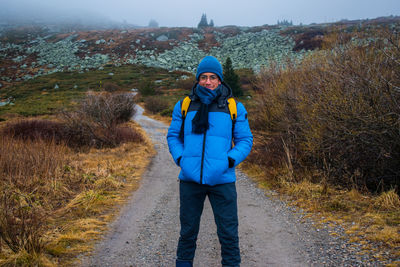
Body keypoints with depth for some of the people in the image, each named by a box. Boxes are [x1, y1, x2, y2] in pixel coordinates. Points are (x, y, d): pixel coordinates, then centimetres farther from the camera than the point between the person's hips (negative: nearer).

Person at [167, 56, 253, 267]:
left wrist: (230, 161, -11)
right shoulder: (184, 106, 5)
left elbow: (245, 140, 5)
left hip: (222, 180, -1)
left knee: (228, 233, 4)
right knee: (188, 230, 13)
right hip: (190, 179, 1)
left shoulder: (234, 107, 2)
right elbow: (173, 136, 12)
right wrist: (180, 159, -4)